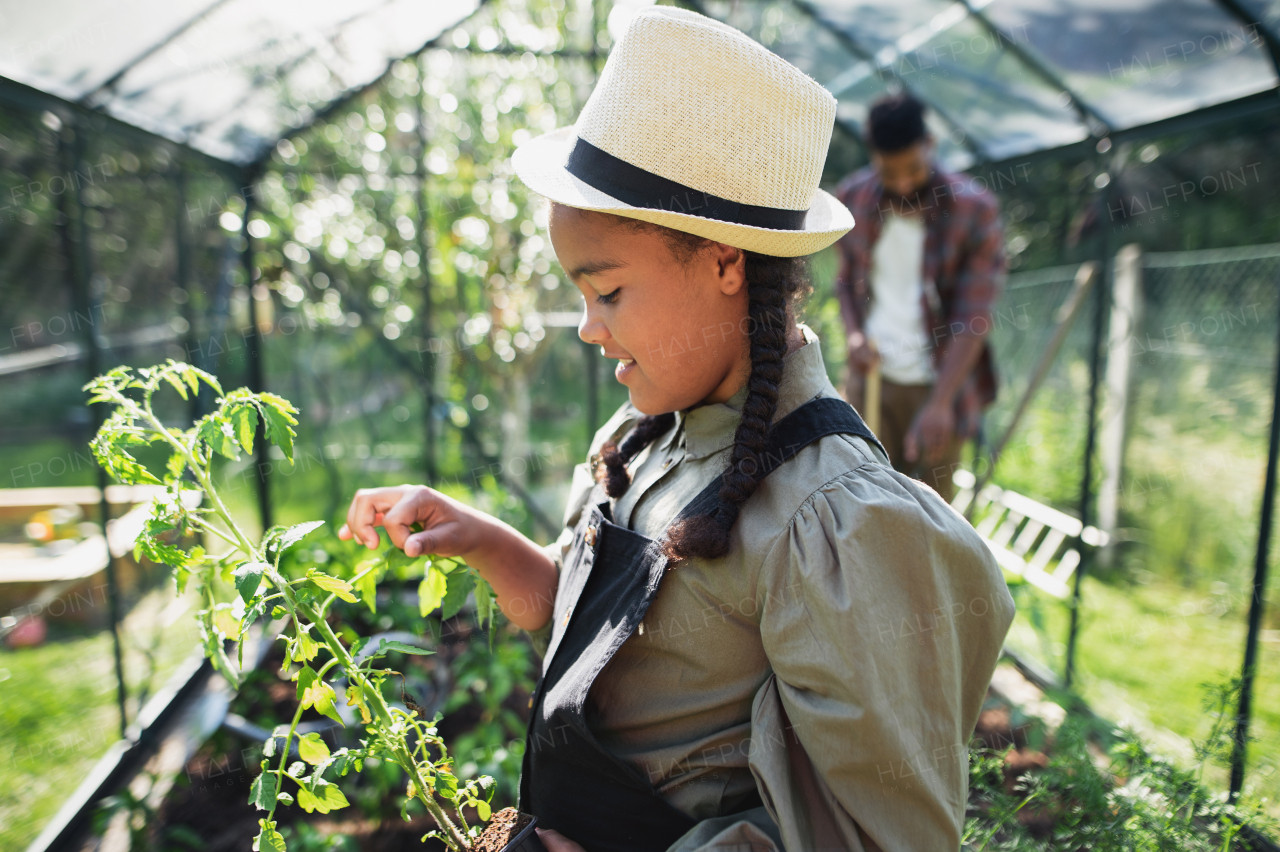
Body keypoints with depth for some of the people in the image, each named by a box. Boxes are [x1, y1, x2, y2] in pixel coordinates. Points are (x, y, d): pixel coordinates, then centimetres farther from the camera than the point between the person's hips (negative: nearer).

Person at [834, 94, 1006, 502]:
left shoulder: (973, 209, -13)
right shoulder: (853, 198, -1)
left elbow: (974, 316, -15)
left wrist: (940, 403, -23)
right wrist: (855, 336, -7)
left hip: (938, 381, -3)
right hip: (873, 375, 3)